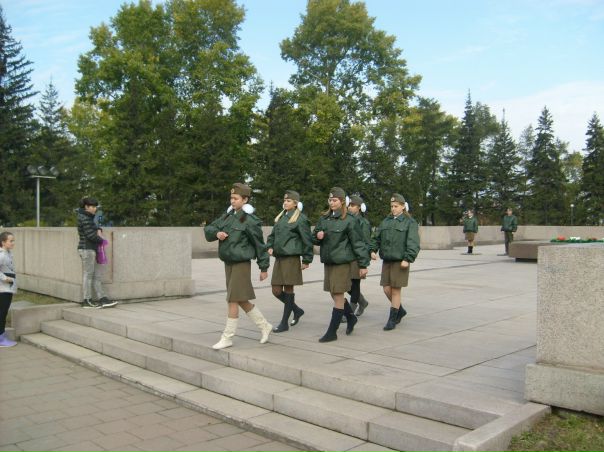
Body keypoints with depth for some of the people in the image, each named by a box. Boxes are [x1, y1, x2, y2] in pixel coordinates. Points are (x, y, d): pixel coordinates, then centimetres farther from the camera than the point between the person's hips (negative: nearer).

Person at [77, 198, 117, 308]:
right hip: (87, 249, -10)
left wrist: (99, 230, 4)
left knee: (97, 275, 8)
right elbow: (90, 235, -20)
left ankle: (102, 299, 9)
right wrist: (101, 240, -3)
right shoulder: (84, 218, -15)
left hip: (91, 249, 10)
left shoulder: (88, 217, 15)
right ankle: (87, 301, 6)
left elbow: (95, 225, 28)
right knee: (88, 274, -2)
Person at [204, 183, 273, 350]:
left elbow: (259, 244, -7)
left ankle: (227, 337, 7)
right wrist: (216, 233, -13)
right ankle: (264, 326, 28)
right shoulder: (228, 216, 9)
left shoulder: (250, 220, -10)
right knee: (242, 300, 13)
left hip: (241, 264, -7)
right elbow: (208, 229, 10)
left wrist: (263, 267, -5)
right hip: (228, 263, 7)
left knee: (233, 299, -4)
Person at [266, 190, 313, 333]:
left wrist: (306, 260, -7)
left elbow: (307, 240, -7)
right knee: (276, 290, 7)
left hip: (291, 258, -7)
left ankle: (285, 323, 8)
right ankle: (297, 310, 29)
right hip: (279, 257, 7)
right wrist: (270, 246, 5)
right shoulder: (280, 217, 15)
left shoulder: (300, 219, -6)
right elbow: (273, 234, 24)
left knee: (288, 289, -1)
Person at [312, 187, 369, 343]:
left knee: (338, 296, -2)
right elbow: (315, 239, 18)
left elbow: (358, 243, -6)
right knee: (335, 295, 14)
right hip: (327, 261, 6)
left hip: (342, 262, -6)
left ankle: (332, 332, 4)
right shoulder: (324, 219, 9)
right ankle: (351, 317, 37)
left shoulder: (349, 221, -8)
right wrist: (318, 236, -6)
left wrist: (363, 265, -7)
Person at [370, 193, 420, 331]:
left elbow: (413, 243, -11)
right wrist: (373, 250, -3)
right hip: (386, 260, 5)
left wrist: (408, 259, -20)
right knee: (387, 289, 7)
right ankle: (400, 311, 30)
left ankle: (392, 319, 10)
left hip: (400, 261, -5)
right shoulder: (386, 221, 13)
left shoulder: (410, 222, -4)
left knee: (396, 290, 0)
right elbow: (376, 237, 14)